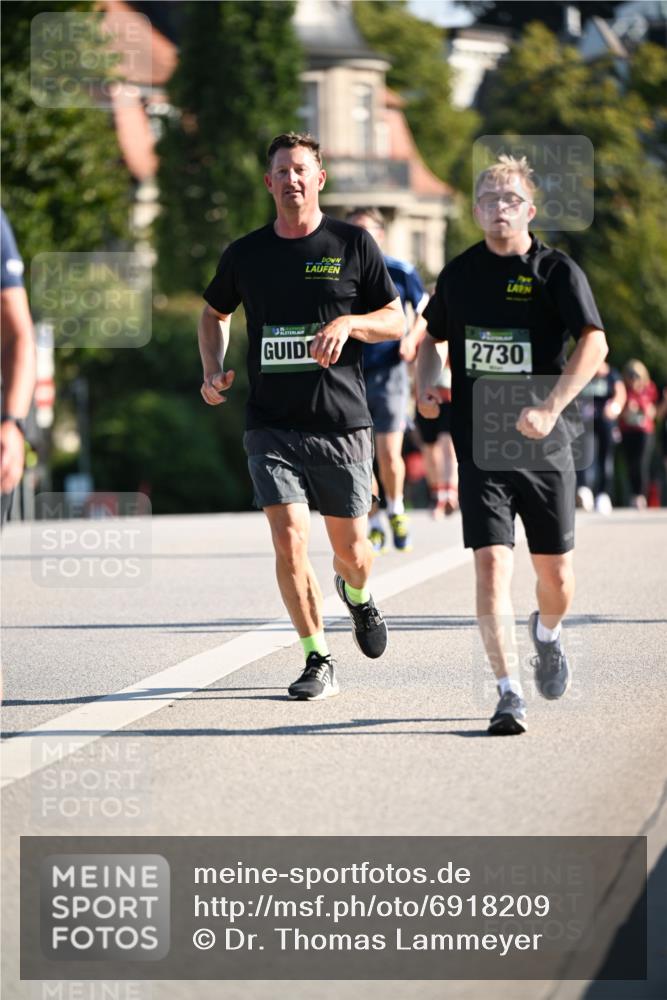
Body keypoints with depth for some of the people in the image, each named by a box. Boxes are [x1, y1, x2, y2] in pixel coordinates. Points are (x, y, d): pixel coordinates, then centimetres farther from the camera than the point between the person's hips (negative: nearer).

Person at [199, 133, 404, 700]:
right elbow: (215, 313, 25)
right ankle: (319, 662, 1)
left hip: (342, 423, -1)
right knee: (289, 542, -12)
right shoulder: (245, 254, 7)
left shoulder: (353, 244, 2)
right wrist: (213, 371, 8)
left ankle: (357, 595, 43)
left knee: (351, 550, 6)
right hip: (271, 425, 1)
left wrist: (348, 322, -15)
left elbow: (397, 320, 5)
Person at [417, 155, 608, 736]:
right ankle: (509, 695, -12)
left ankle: (547, 633, 42)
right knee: (491, 565, -13)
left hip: (544, 449, -1)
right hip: (478, 447, 1)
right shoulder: (459, 273, 8)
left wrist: (550, 408, -27)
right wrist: (427, 384, 6)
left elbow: (594, 344, -16)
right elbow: (434, 334, 26)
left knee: (556, 576, 8)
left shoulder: (557, 270, -4)